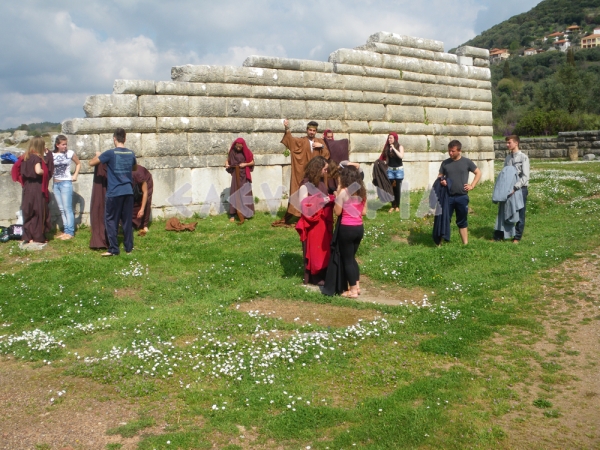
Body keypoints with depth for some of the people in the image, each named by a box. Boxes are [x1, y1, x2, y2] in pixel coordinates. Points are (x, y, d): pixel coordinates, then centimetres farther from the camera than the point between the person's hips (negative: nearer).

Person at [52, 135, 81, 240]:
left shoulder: (70, 153, -2)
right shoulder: (52, 155, 4)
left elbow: (78, 163, 10)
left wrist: (75, 175, 0)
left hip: (66, 183, -4)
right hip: (55, 184, 4)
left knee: (67, 208, -6)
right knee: (61, 209, 9)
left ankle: (70, 232, -3)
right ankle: (66, 230, 15)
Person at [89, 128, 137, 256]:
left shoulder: (110, 153, -10)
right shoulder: (131, 153, 5)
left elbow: (91, 163, -2)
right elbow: (135, 167, 25)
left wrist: (98, 155, 17)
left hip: (114, 192, -4)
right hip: (128, 192, 4)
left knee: (111, 220, 4)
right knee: (127, 220, 11)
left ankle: (113, 249, 2)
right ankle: (129, 247, 15)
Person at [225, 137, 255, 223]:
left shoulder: (246, 152, -4)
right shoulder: (232, 152, -2)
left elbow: (252, 162, 1)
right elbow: (227, 160, 7)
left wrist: (245, 164, -15)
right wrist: (227, 164, -14)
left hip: (245, 176, 0)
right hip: (236, 175, 0)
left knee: (245, 194, 3)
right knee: (234, 193, -1)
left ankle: (245, 213, 10)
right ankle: (232, 214, -1)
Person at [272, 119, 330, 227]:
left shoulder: (320, 141, 10)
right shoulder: (301, 141, 2)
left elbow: (327, 155, 4)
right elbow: (291, 139, -16)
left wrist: (322, 146, -13)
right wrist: (287, 129, -33)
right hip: (303, 174, -1)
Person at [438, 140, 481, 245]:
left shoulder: (466, 162, -1)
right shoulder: (445, 163, 2)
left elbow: (478, 173, 8)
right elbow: (440, 176, 11)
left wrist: (472, 186, -2)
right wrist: (441, 181, -12)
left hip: (462, 197, 0)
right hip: (448, 197, 1)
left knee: (462, 222, 11)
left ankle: (465, 244, 17)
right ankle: (441, 243, 5)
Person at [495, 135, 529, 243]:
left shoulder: (523, 157, -7)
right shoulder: (507, 158, 10)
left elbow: (525, 176, -14)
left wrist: (515, 188, -21)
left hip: (520, 189, -5)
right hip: (508, 189, 5)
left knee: (519, 215, 5)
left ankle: (517, 238, 14)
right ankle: (498, 236, 11)